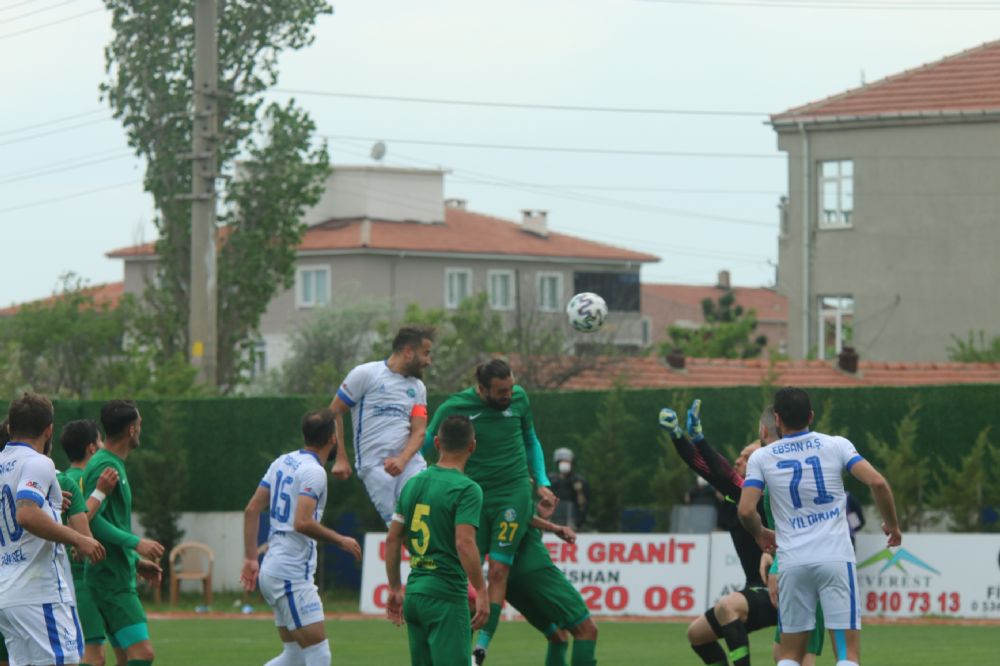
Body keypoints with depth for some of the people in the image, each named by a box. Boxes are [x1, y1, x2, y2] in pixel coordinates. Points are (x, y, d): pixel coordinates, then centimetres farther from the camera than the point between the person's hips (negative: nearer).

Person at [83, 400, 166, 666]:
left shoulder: (115, 464, 17)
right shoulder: (105, 467, -13)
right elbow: (91, 519, -23)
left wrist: (137, 562, 25)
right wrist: (135, 543, -25)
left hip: (117, 577, 10)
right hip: (111, 577, -10)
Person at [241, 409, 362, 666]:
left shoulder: (283, 462, 12)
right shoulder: (314, 472, -14)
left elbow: (252, 510, 13)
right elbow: (302, 523, -25)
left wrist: (250, 558, 15)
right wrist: (341, 541, -12)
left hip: (273, 571, 9)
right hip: (292, 575, -9)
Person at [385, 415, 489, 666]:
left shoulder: (413, 484, 11)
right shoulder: (467, 489, -10)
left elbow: (392, 540, 13)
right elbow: (464, 543, -20)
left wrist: (395, 589, 20)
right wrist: (481, 592, -16)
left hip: (414, 591, 7)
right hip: (446, 596, -7)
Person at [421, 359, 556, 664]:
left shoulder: (518, 398, 1)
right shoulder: (454, 408, -7)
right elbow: (425, 445, 5)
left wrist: (542, 483, 9)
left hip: (514, 494, 0)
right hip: (474, 497, 0)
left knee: (498, 571, -8)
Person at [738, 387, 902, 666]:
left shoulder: (761, 458, 4)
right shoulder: (836, 445, 2)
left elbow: (746, 510, -4)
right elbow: (877, 482, -7)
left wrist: (761, 535, 19)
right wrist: (892, 524, 9)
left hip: (793, 563, 1)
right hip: (836, 558, -1)